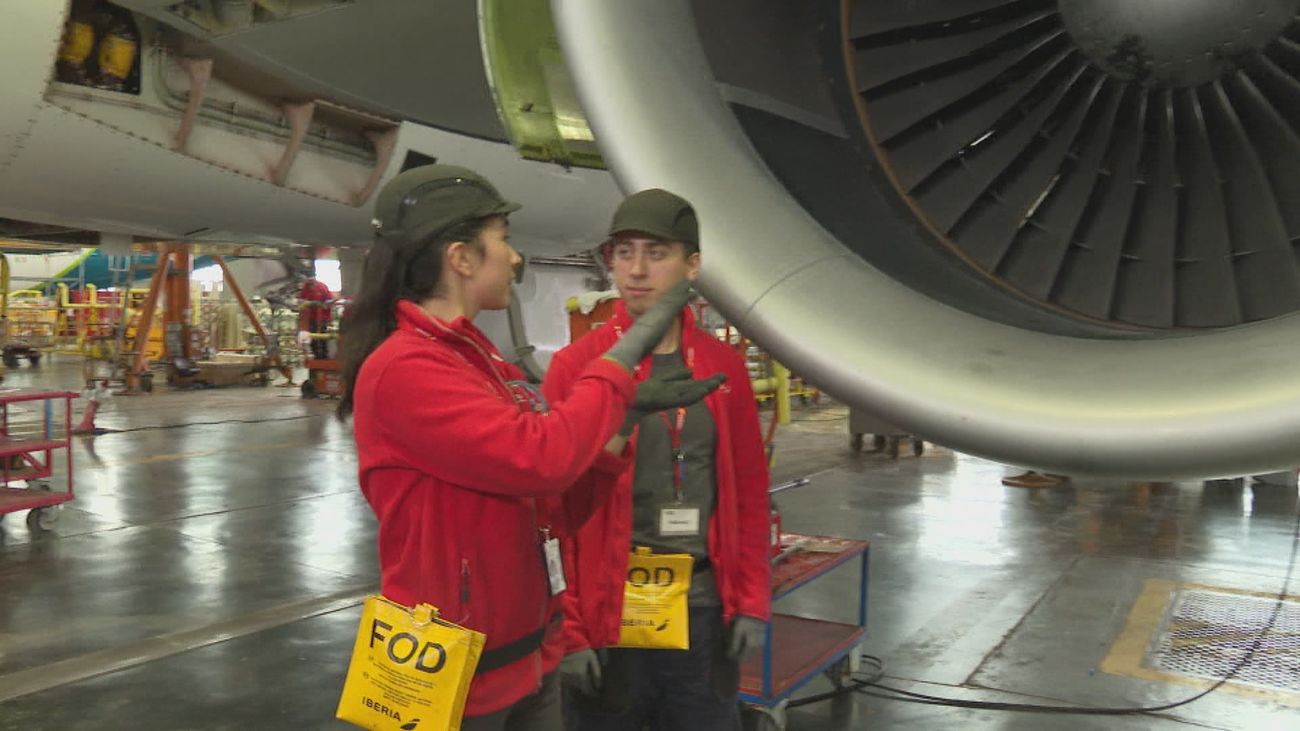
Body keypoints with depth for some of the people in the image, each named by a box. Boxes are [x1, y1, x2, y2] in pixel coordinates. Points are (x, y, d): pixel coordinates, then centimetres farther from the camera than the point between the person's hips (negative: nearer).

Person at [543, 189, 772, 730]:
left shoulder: (724, 366, 3)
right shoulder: (575, 366, -7)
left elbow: (749, 490, 7)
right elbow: (553, 510, -7)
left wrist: (751, 601, 4)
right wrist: (568, 629, -9)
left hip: (704, 608, 3)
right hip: (610, 611, -3)